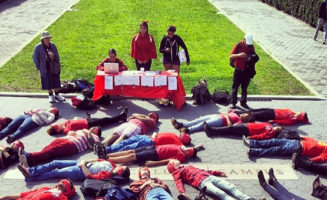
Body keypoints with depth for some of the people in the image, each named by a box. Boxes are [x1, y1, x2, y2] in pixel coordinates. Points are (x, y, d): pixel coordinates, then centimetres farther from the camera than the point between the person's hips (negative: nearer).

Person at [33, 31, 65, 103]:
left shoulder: (53, 45, 2)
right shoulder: (38, 47, -9)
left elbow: (57, 55, 13)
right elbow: (35, 58, -1)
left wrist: (58, 65, 7)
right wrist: (39, 67, -5)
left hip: (54, 68, 3)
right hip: (45, 69, -3)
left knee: (56, 82, 8)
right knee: (48, 83, 6)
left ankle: (57, 95, 24)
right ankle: (51, 95, 22)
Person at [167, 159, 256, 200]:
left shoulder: (189, 166, 34)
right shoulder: (177, 173, 13)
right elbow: (179, 183, -3)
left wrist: (218, 172, 35)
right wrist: (182, 193, -25)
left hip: (210, 177, 8)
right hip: (202, 182, -8)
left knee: (231, 187, -10)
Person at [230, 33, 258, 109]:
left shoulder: (251, 46, 1)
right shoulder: (238, 45, -9)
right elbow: (231, 56, -11)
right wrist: (239, 55, -30)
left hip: (247, 70, 3)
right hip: (238, 70, -3)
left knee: (244, 88, 11)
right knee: (235, 87, 5)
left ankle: (243, 102, 23)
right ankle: (234, 103, 15)